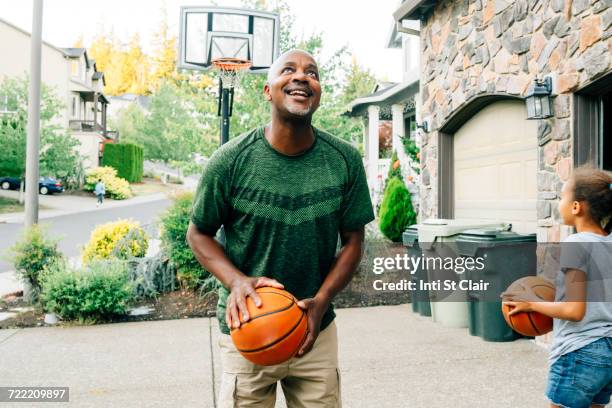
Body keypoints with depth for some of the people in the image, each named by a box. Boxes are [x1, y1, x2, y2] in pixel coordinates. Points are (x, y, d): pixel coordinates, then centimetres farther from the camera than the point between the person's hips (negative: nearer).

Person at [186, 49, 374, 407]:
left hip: (317, 331, 2)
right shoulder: (230, 161, -13)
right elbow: (199, 234, -2)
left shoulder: (346, 160, -8)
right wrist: (236, 281, -19)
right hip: (247, 330, -1)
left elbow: (353, 240, 1)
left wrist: (322, 300, -13)